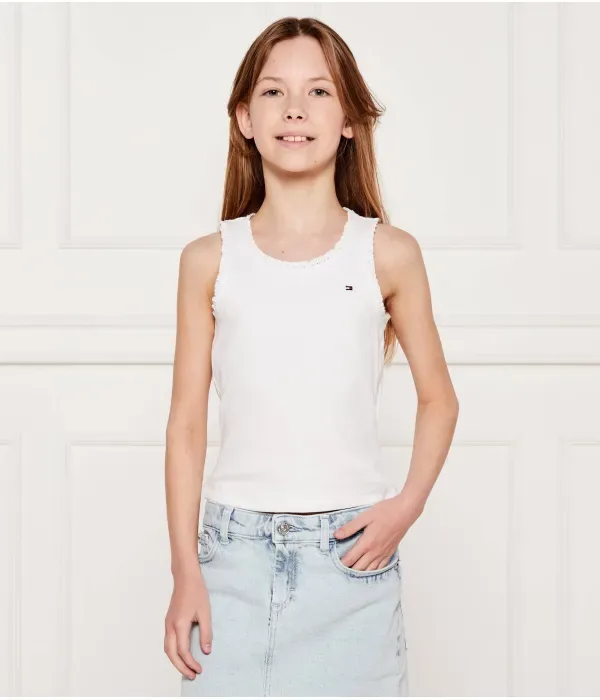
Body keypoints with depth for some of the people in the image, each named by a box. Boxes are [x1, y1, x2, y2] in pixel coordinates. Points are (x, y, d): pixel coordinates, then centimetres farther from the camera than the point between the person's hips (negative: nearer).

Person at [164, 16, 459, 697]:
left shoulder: (388, 253, 1)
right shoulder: (209, 259, 3)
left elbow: (438, 398, 10)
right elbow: (186, 421, 5)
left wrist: (407, 506, -4)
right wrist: (185, 570, 0)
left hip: (352, 547, 0)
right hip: (237, 544, 1)